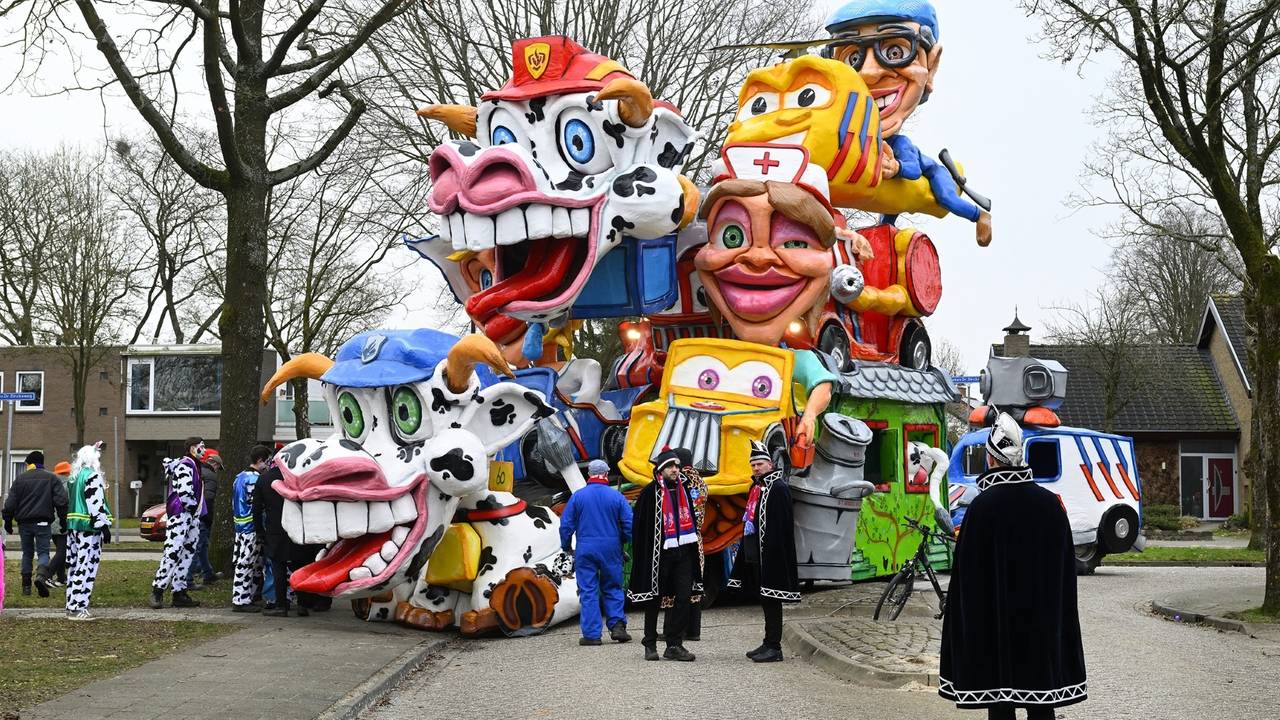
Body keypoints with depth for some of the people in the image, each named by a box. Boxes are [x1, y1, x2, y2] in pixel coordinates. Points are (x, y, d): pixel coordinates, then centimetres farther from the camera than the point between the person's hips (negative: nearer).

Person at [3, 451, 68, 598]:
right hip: (43, 522, -2)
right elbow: (61, 500, -5)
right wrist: (63, 519, 2)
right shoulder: (51, 478, 3)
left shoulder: (20, 479, 7)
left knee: (27, 553, 13)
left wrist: (8, 521, 13)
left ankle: (26, 586, 12)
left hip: (24, 523, 2)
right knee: (43, 552, 0)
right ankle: (41, 576, -28)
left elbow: (10, 503, 5)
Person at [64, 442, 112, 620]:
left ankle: (72, 606, 18)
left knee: (74, 565, 13)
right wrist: (104, 526, -16)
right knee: (86, 567, -9)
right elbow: (96, 504, -17)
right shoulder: (92, 475, -11)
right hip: (88, 527, -10)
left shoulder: (74, 476, 16)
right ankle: (78, 608, -11)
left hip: (72, 526, 10)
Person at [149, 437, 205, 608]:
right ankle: (157, 591, -8)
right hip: (180, 516, -10)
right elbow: (184, 495, -22)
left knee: (187, 555, 9)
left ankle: (179, 593, 11)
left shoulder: (194, 466, 17)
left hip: (192, 517, 10)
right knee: (172, 554, -12)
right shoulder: (184, 466, -13)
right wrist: (194, 507, -8)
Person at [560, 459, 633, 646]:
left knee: (588, 592, 3)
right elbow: (629, 524, -1)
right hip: (611, 549, 1)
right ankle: (617, 626, 2)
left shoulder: (577, 497, -2)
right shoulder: (616, 496, -2)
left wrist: (566, 547, 15)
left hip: (585, 549, -1)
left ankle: (591, 634, 1)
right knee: (613, 588, 14)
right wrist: (622, 541, 18)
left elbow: (566, 525, 1)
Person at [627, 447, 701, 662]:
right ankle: (650, 644, 17)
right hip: (658, 553, -5)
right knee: (654, 599, 6)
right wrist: (644, 555, -12)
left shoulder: (683, 490, 10)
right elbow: (640, 527, -8)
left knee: (683, 598, -2)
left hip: (683, 553, 5)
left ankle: (675, 645, 4)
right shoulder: (650, 493, -7)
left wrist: (694, 548, 15)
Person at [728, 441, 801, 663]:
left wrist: (773, 550, -22)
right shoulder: (757, 487, 16)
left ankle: (774, 647, -3)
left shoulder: (778, 488, -13)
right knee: (764, 598, 14)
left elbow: (782, 524, -19)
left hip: (771, 553, -10)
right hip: (756, 551, 10)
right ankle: (769, 643, 21)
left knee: (771, 600, -6)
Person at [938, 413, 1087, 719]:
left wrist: (970, 623, -2)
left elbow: (968, 571, -11)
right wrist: (1054, 615, 16)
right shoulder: (1050, 502, 1)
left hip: (996, 622, -4)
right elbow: (1066, 565, 7)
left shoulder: (982, 506, -13)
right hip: (1043, 623, 4)